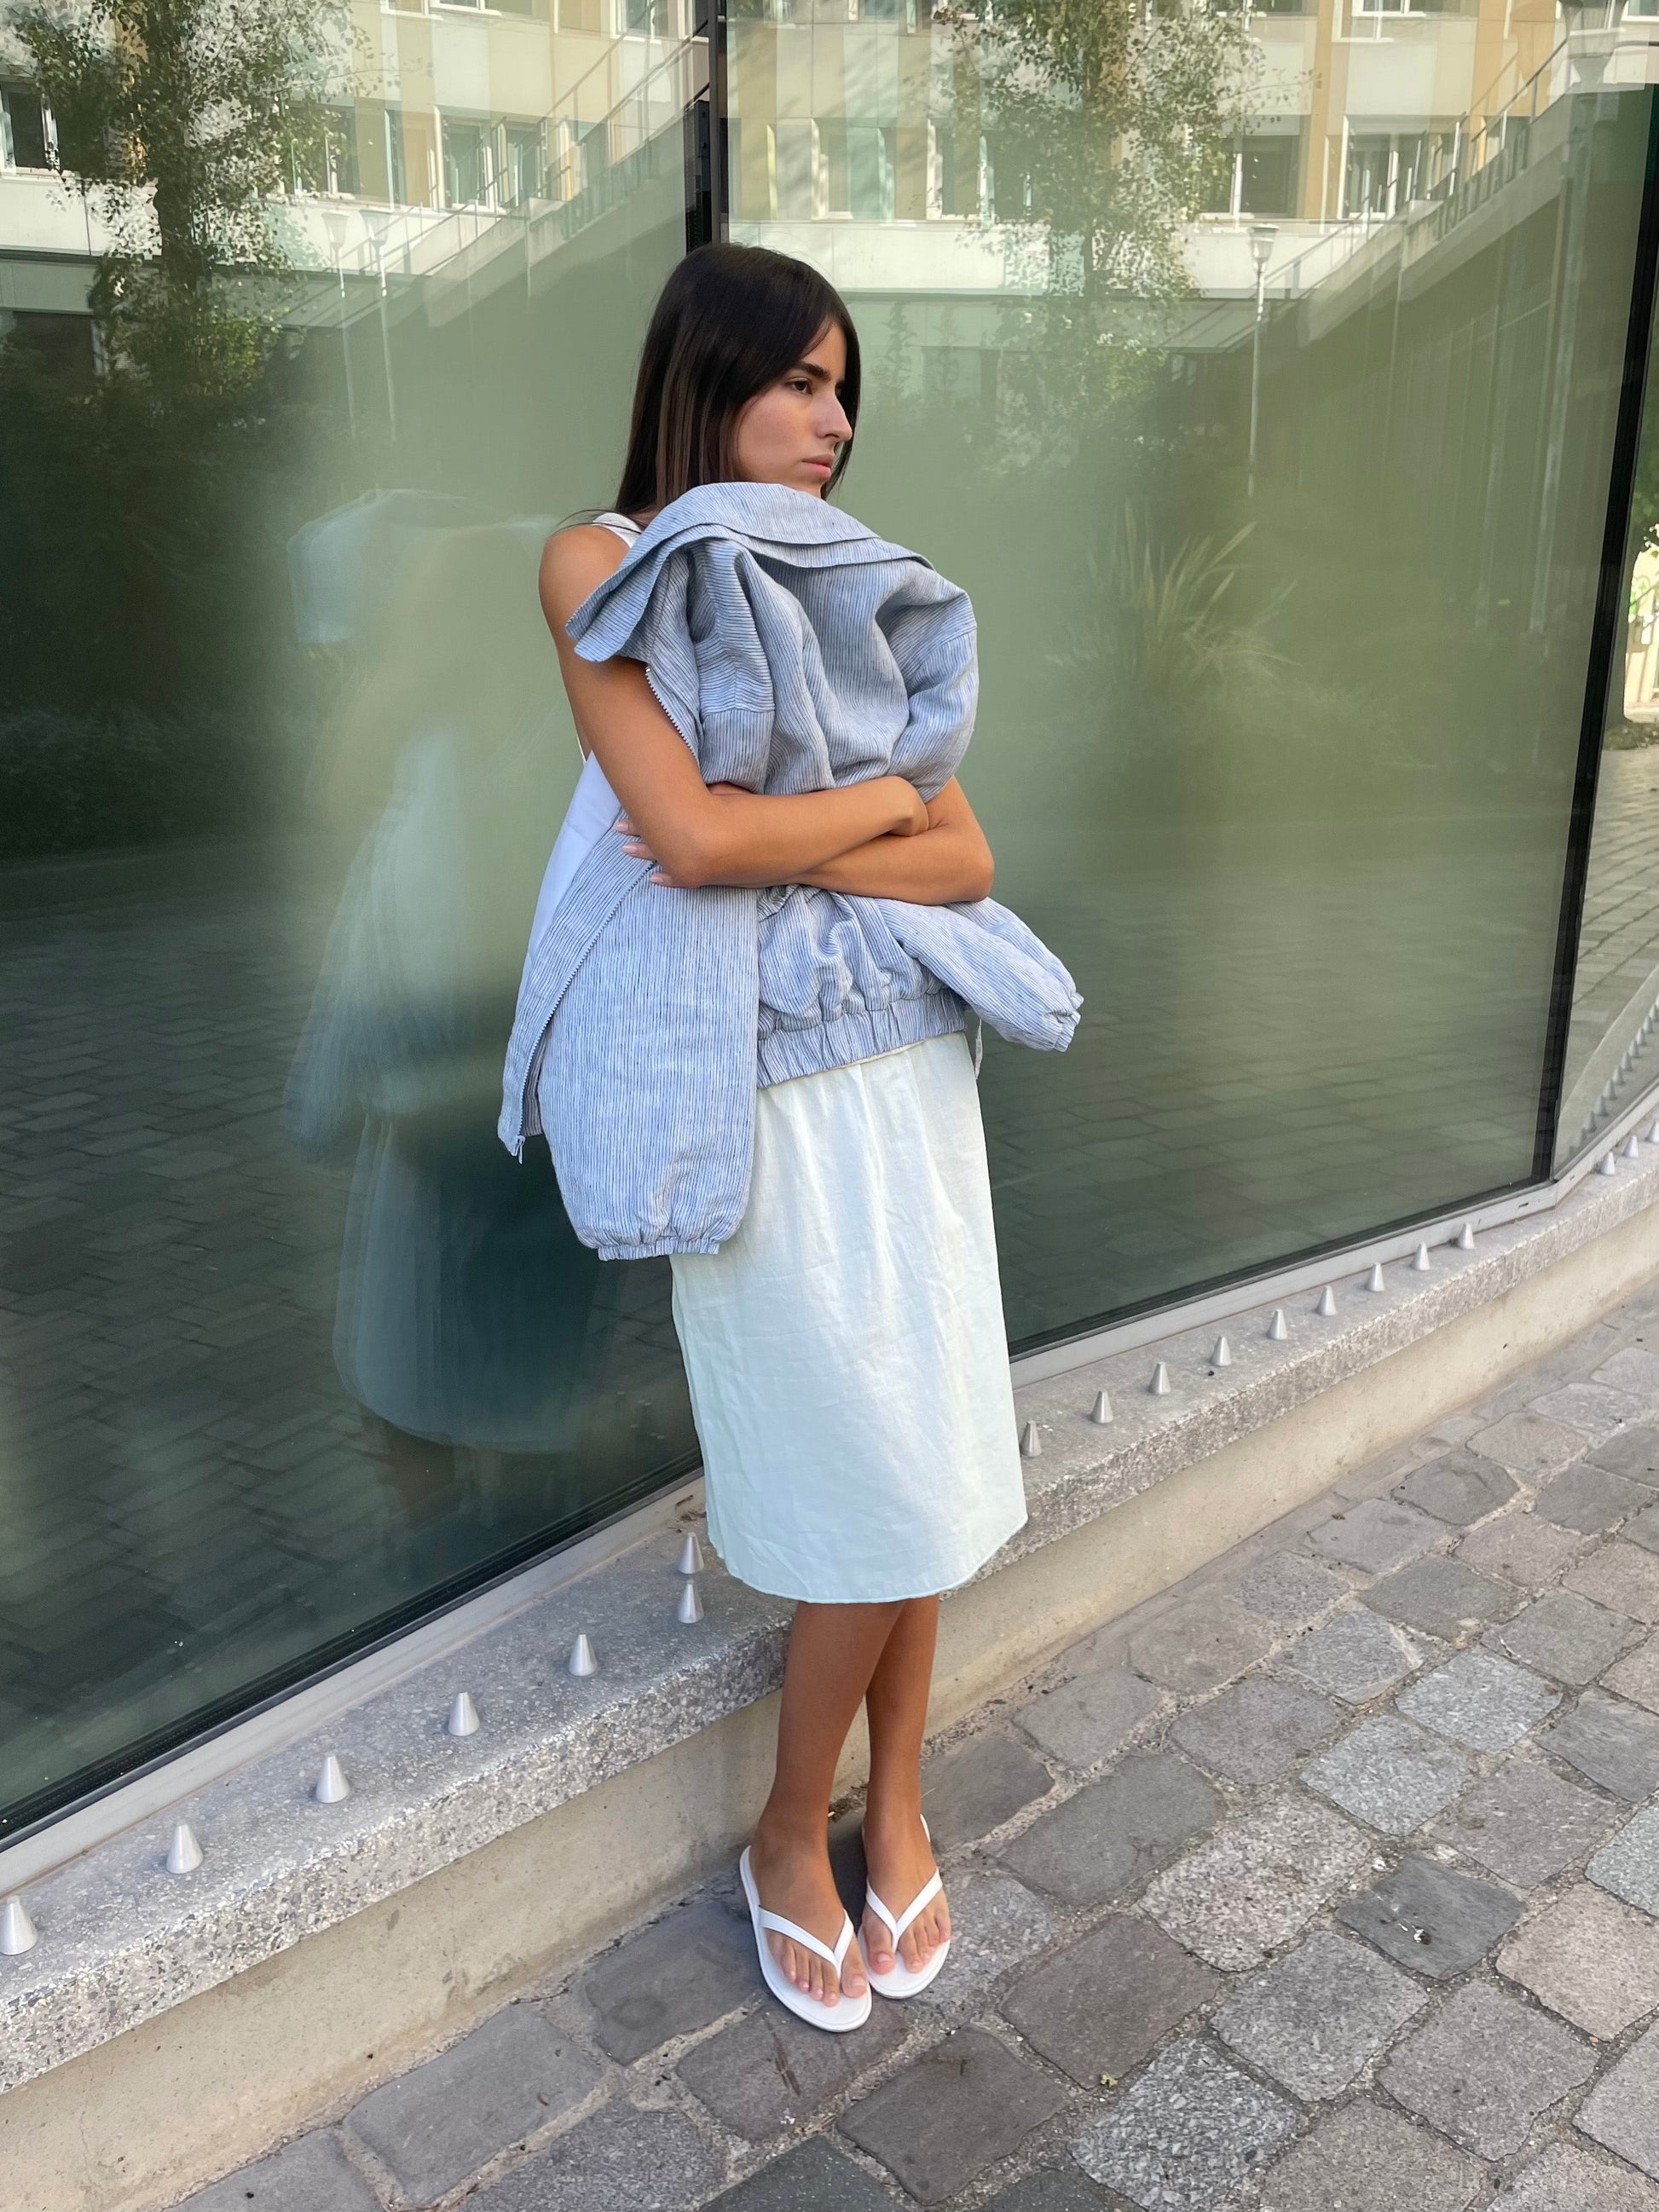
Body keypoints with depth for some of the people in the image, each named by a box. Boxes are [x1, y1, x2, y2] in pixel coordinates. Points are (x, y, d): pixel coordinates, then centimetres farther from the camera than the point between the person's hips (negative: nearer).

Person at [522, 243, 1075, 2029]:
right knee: (887, 1483, 0)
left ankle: (892, 1804, 31)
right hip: (771, 1090, -5)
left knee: (922, 1469, 9)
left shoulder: (847, 581, 12)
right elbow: (691, 837, -18)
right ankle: (790, 1840, 25)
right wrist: (879, 796, -4)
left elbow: (963, 859, 3)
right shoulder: (603, 562, -3)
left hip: (912, 1062, 5)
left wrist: (781, 851, -12)